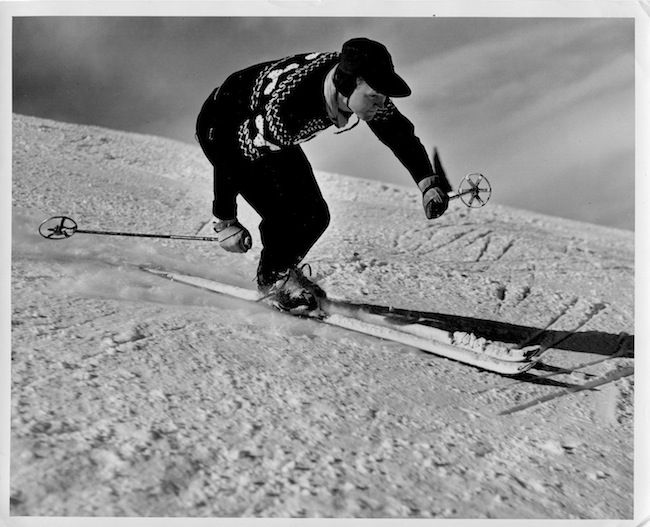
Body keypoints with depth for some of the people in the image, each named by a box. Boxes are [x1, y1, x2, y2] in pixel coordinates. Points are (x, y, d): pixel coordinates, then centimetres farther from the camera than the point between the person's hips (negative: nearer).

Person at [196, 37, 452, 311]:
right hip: (222, 127, -6)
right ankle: (273, 278, 10)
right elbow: (231, 158, -33)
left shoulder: (363, 86, -24)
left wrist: (428, 182, -19)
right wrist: (224, 222, -25)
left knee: (315, 215, 0)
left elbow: (398, 130, -7)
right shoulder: (284, 107, -44)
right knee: (287, 215, -18)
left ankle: (285, 269, 27)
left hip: (274, 133, 6)